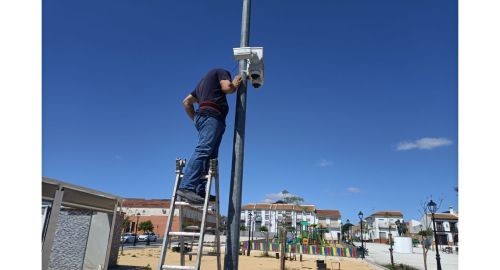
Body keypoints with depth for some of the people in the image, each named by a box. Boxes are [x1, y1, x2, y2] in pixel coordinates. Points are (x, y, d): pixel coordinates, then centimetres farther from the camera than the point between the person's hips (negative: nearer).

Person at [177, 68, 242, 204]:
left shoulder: (204, 81, 36)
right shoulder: (221, 71, 16)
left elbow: (186, 102, 31)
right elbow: (227, 87, -4)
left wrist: (195, 119, 26)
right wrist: (235, 84, 16)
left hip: (203, 116, 9)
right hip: (212, 115, -9)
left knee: (209, 155, 0)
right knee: (203, 150, -23)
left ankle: (201, 191, -10)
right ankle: (186, 188, -35)